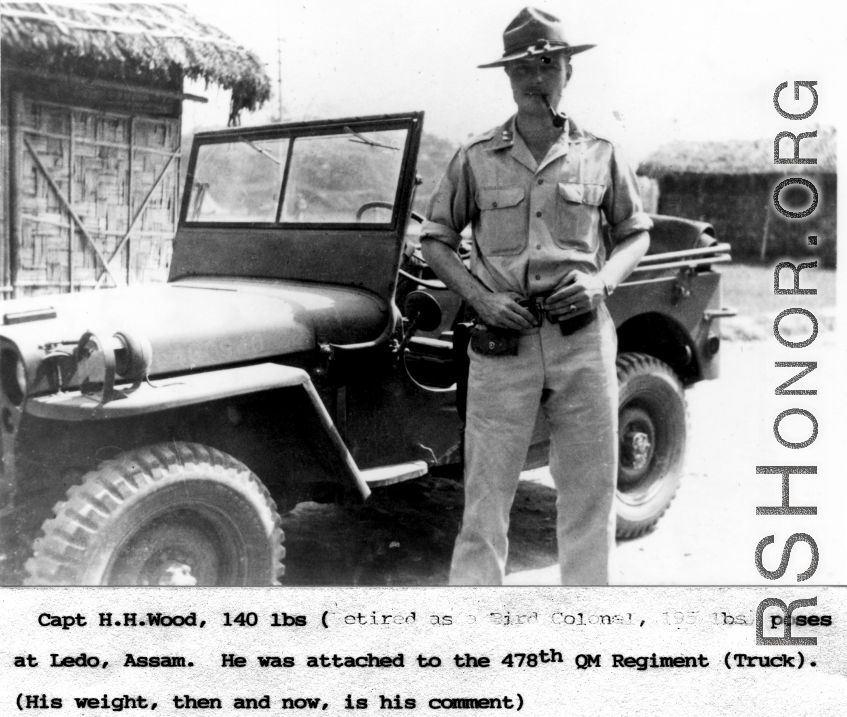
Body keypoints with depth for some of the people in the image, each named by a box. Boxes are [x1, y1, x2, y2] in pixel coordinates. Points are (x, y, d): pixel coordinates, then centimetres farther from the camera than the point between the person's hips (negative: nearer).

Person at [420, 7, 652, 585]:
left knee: (590, 495, 9)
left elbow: (636, 234, 15)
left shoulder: (599, 156, 7)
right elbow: (435, 240, 9)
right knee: (485, 500, 1)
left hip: (583, 341, 2)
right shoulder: (476, 159, 4)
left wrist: (601, 280, -5)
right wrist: (480, 297, -6)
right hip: (503, 343, -1)